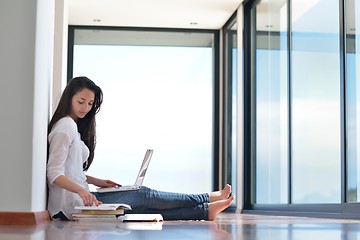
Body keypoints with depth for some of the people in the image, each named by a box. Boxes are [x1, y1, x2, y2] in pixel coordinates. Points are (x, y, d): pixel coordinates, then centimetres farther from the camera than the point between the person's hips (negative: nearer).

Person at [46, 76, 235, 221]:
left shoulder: (72, 126, 17)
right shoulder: (66, 126, -13)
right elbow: (54, 173, -19)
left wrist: (97, 182, 13)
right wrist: (82, 191, -32)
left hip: (82, 199, 9)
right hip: (73, 205, -9)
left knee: (147, 208, 1)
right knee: (143, 196, -4)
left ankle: (205, 210, -2)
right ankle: (207, 199, 6)